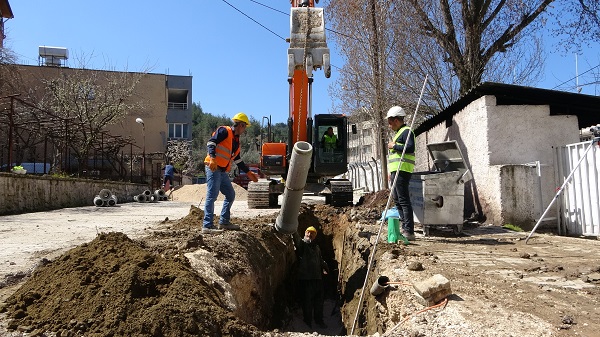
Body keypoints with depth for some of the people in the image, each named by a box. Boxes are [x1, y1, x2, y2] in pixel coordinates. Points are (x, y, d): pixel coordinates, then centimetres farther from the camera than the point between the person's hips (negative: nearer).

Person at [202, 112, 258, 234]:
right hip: (213, 168, -10)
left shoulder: (236, 141, 21)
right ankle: (207, 226, -13)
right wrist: (213, 158, -32)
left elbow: (238, 160, 26)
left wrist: (248, 173, 25)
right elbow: (211, 142, -18)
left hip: (222, 171, 10)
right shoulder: (224, 131, -5)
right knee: (212, 196, -13)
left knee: (230, 195, 13)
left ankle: (224, 222, 20)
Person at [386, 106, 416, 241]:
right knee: (397, 199, 14)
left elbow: (410, 147, -24)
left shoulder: (406, 131, -7)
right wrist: (391, 172, 24)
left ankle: (409, 231, -10)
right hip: (397, 171, 11)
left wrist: (394, 146, -14)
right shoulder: (399, 132, 24)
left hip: (402, 170, -11)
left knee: (403, 199, -11)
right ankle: (405, 228, 21)